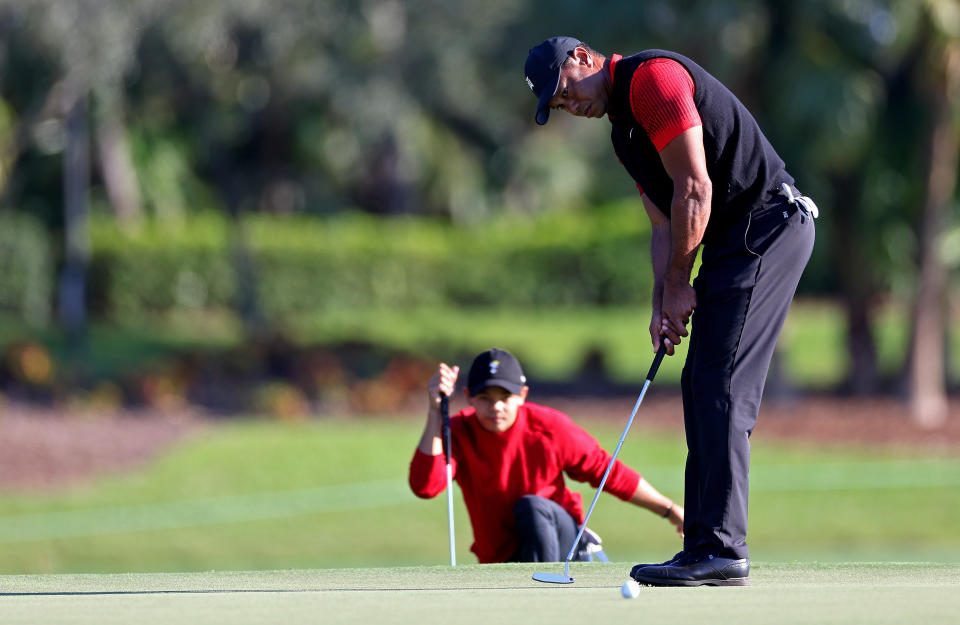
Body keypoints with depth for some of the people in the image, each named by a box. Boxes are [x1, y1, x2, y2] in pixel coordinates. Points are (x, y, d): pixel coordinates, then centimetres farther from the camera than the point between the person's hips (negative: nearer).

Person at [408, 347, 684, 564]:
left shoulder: (549, 428, -11)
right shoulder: (459, 434, -12)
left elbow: (608, 472, 0)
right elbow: (424, 486, -31)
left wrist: (669, 510, 0)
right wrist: (435, 412, -38)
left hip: (563, 537, 0)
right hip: (501, 559, 1)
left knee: (531, 506, -32)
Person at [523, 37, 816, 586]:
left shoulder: (651, 77, -12)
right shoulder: (624, 131, 21)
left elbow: (694, 189, -16)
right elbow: (665, 224, 21)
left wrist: (678, 284, -8)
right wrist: (664, 302, 6)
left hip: (768, 224, -11)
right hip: (735, 239, 11)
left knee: (721, 388, -13)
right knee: (701, 385, 9)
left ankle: (723, 549, -15)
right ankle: (705, 548, 10)